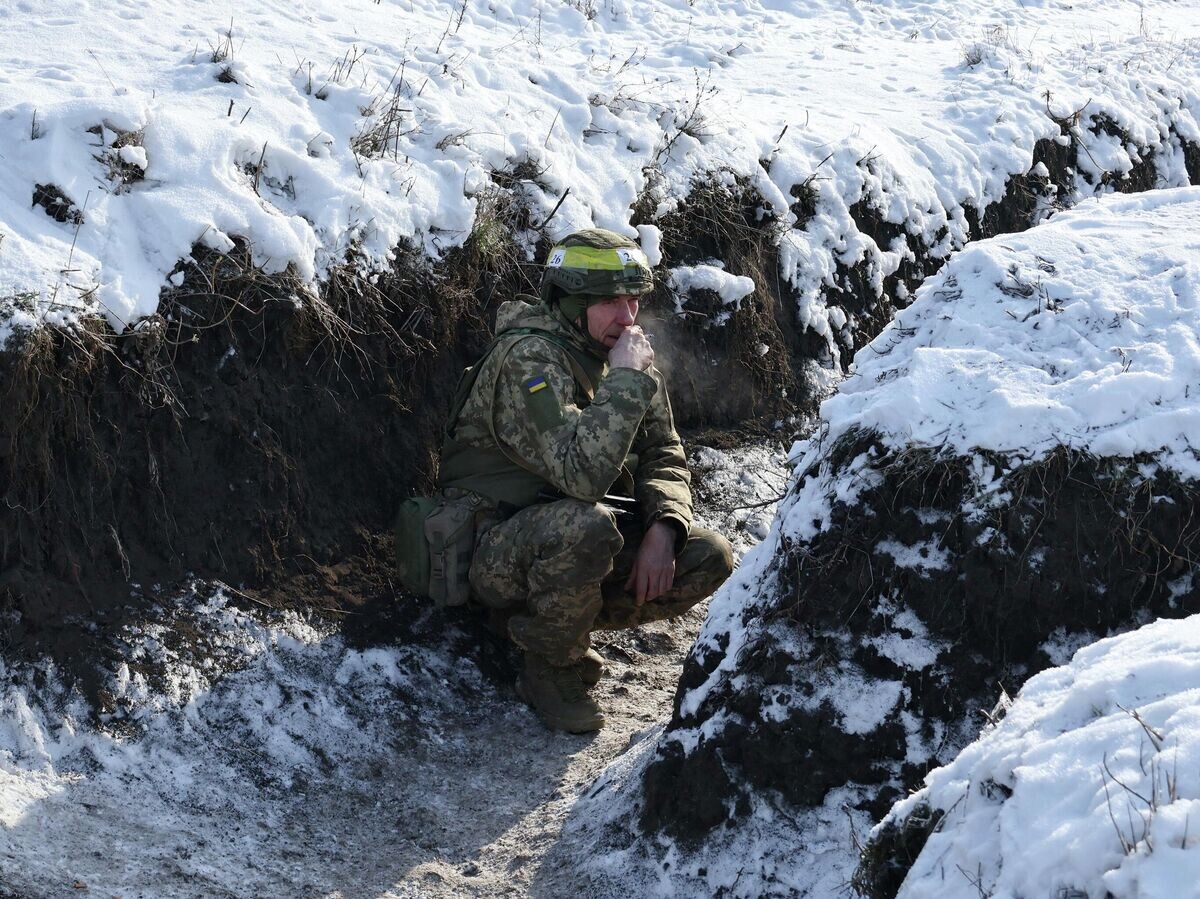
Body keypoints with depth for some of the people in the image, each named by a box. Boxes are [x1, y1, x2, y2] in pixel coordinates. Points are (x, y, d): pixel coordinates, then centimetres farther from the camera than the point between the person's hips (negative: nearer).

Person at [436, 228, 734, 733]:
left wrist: (663, 528, -13)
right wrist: (626, 379, -28)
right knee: (583, 525, -39)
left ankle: (543, 620, 4)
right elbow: (583, 474, -35)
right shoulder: (528, 358, -22)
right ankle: (551, 670, -12)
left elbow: (664, 458, 7)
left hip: (575, 537, 8)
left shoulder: (622, 355, 4)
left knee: (710, 559, -6)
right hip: (497, 554, -8)